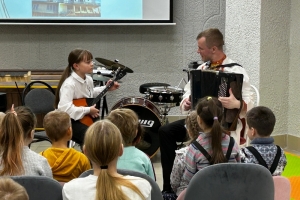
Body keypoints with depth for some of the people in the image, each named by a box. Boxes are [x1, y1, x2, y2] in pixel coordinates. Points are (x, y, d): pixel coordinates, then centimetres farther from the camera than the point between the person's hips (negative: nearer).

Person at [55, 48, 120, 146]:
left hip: (86, 118, 9)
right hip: (70, 121, -9)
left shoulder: (88, 80, 3)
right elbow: (64, 107, -36)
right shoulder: (69, 84, -26)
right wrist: (88, 110, -29)